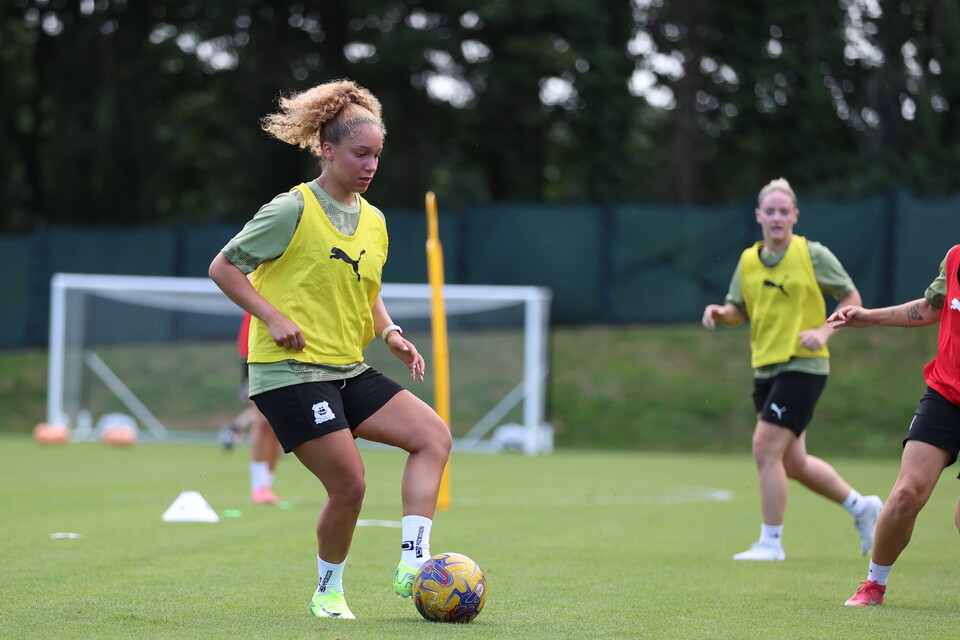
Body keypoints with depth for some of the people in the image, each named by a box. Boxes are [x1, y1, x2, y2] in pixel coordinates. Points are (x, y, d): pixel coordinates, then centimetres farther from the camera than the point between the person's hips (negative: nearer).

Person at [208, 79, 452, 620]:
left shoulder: (374, 221, 12)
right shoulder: (293, 210, -9)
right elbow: (223, 267, -5)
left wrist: (390, 333, 6)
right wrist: (273, 317, -16)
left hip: (350, 371, 8)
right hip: (291, 371, -8)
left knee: (434, 435, -8)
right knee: (349, 484, -12)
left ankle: (413, 563, -13)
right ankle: (329, 592, 12)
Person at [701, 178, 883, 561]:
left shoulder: (814, 255, -6)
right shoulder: (748, 260, 9)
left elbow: (851, 298, 0)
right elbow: (738, 311, 16)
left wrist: (824, 331, -14)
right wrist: (719, 313, -6)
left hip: (802, 366, -7)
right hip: (765, 368, 7)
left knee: (766, 449, -14)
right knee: (793, 463, 11)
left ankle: (771, 542, -4)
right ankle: (861, 506, 32)